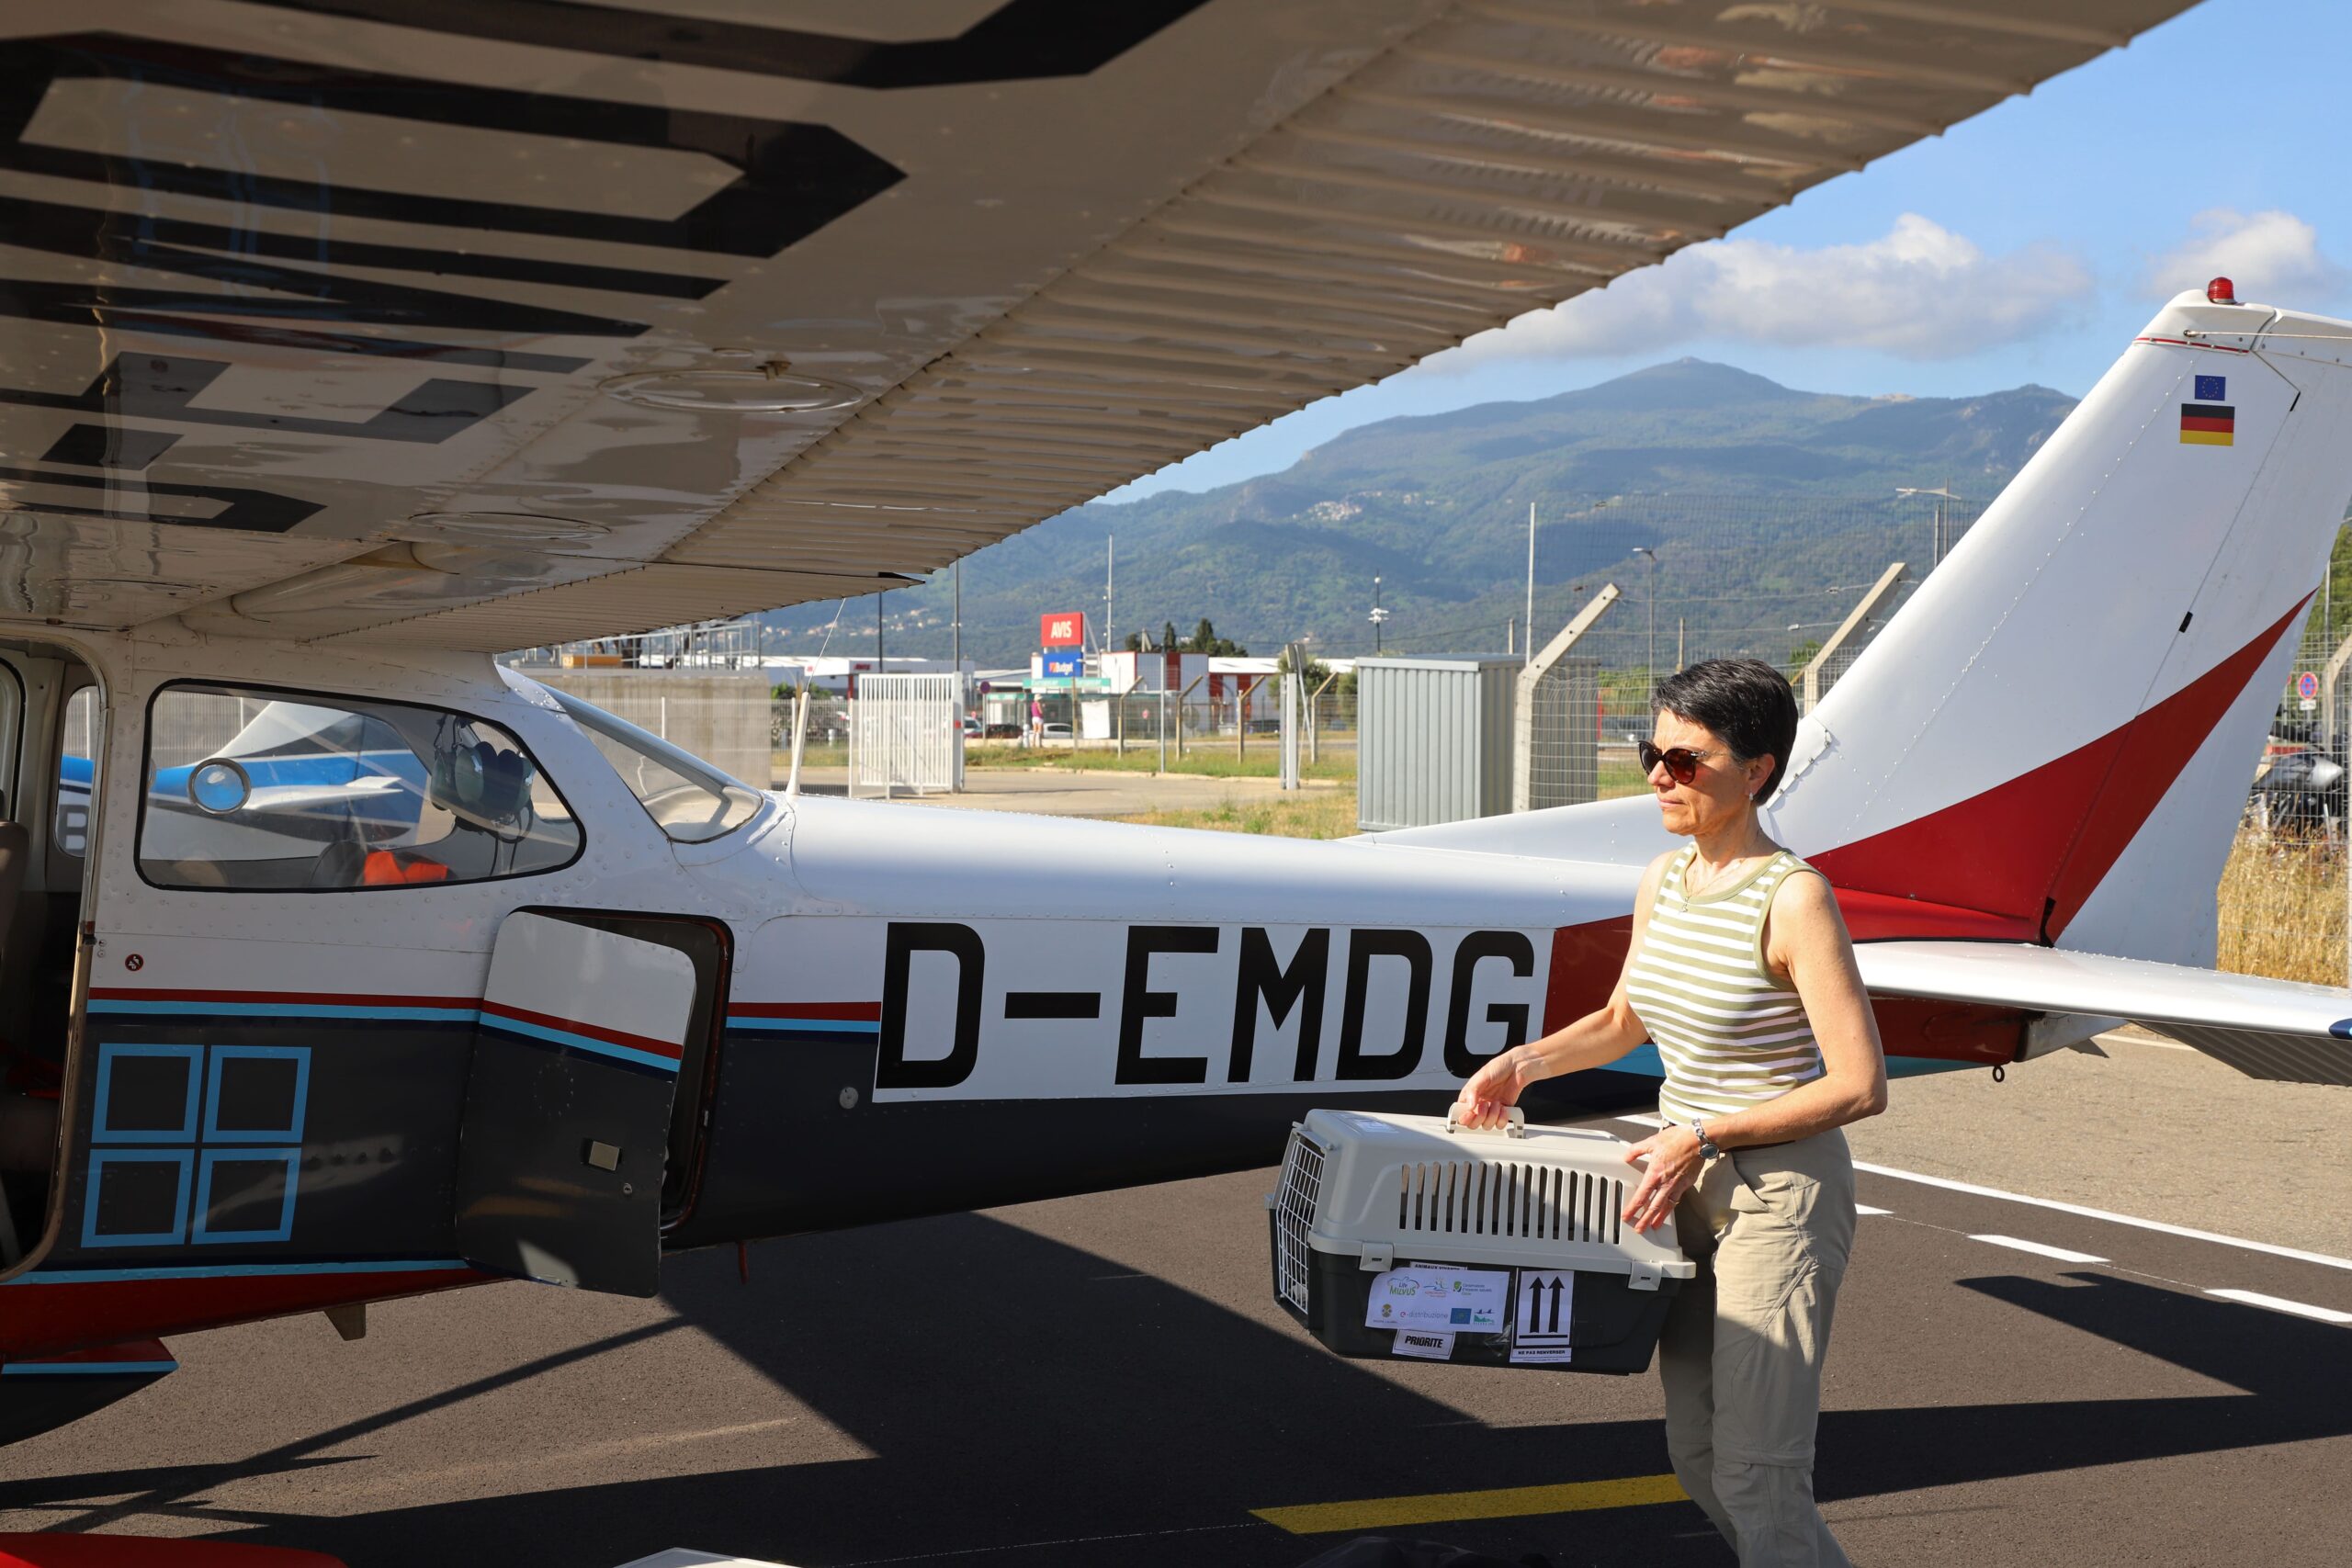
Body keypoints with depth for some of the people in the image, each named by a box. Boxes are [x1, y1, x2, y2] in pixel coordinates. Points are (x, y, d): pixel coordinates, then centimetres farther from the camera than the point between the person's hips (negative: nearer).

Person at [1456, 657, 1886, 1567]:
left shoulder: (1792, 898, -18)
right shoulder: (1664, 882, 6)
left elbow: (1859, 1086, -20)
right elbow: (1624, 1020, 21)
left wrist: (1704, 1135, -21)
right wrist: (1525, 1062, 6)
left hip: (1779, 1195, -8)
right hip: (1691, 1187, 8)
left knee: (1755, 1475, -7)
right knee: (1698, 1457, 15)